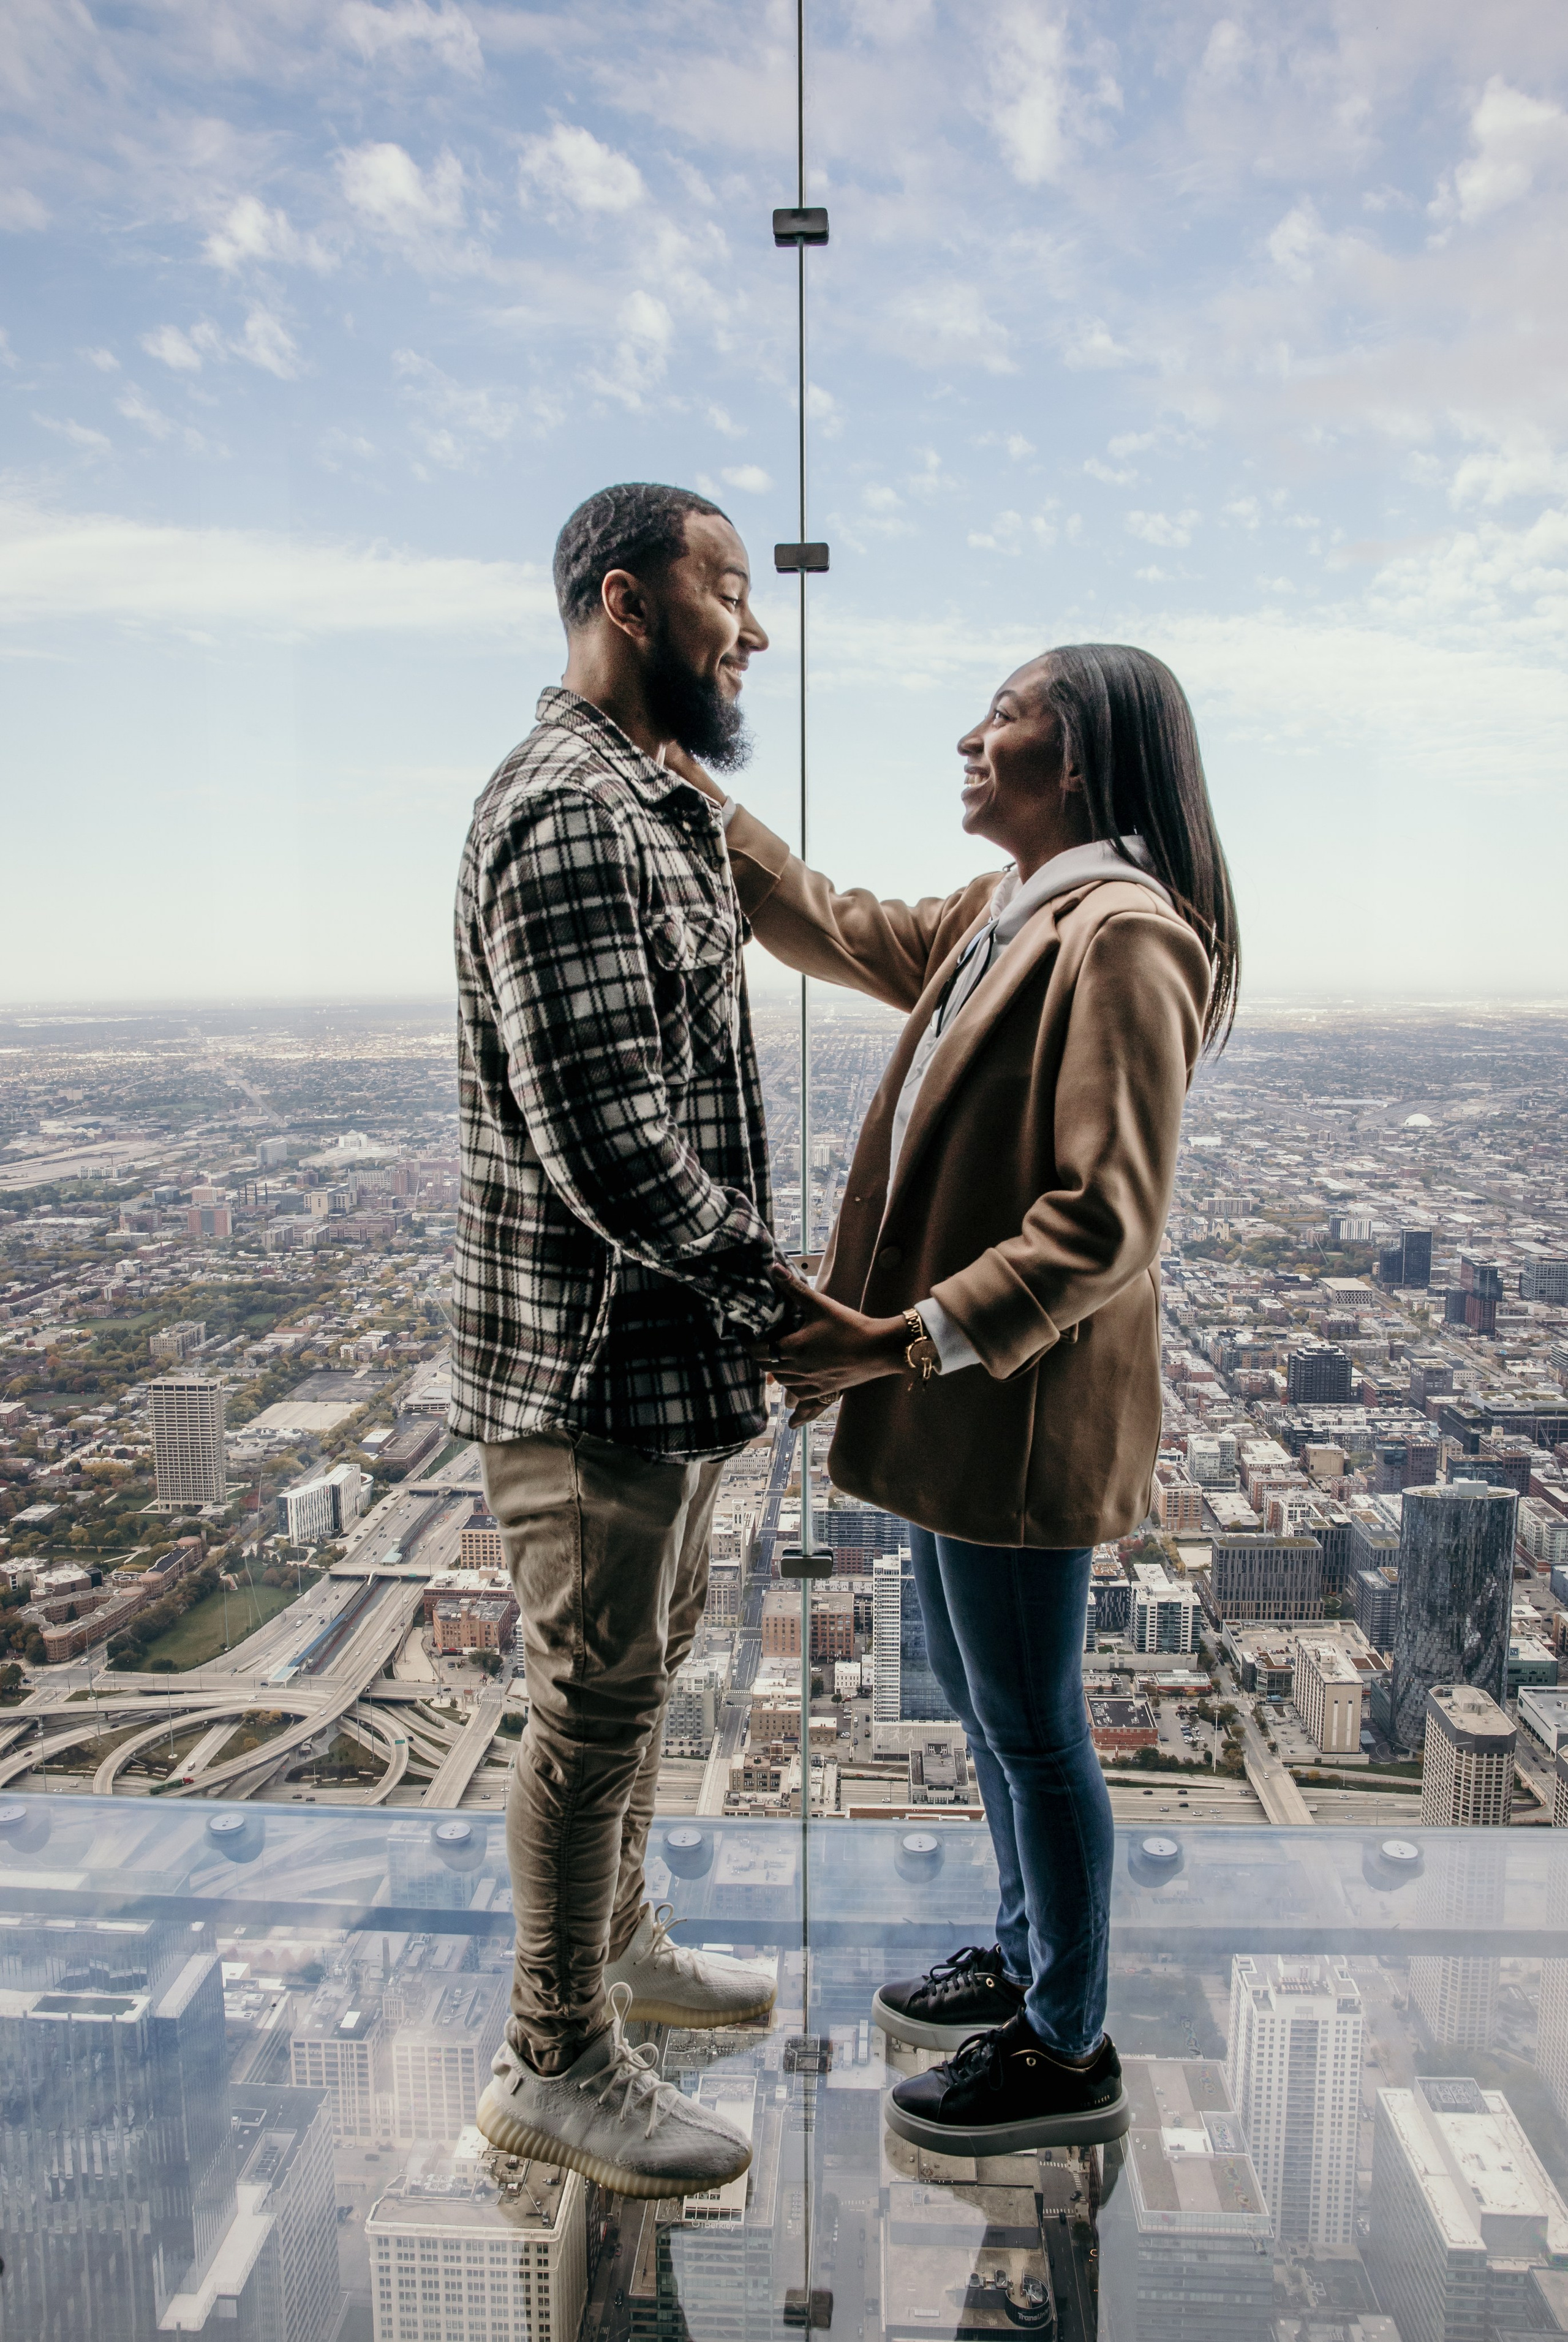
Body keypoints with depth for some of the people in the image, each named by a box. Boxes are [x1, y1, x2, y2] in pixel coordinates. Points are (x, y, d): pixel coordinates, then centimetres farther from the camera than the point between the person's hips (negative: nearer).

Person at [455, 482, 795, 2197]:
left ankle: (616, 1944, 45)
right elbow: (606, 1141, -28)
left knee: (645, 1660, 23)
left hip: (671, 1351, 10)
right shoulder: (569, 820, -20)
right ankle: (555, 2065, 28)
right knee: (596, 1704, 6)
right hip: (597, 1364, -10)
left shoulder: (649, 804, 14)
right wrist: (780, 1296, -18)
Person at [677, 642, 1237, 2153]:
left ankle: (1069, 2054, 31)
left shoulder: (1122, 938, -19)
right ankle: (1027, 1959, 45)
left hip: (1024, 1405, -9)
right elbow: (847, 933, 25)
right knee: (979, 1701, 23)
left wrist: (904, 1339, -28)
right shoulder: (1001, 913, 10)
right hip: (956, 1389, 9)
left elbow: (1102, 1226, -24)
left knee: (1030, 1722, 8)